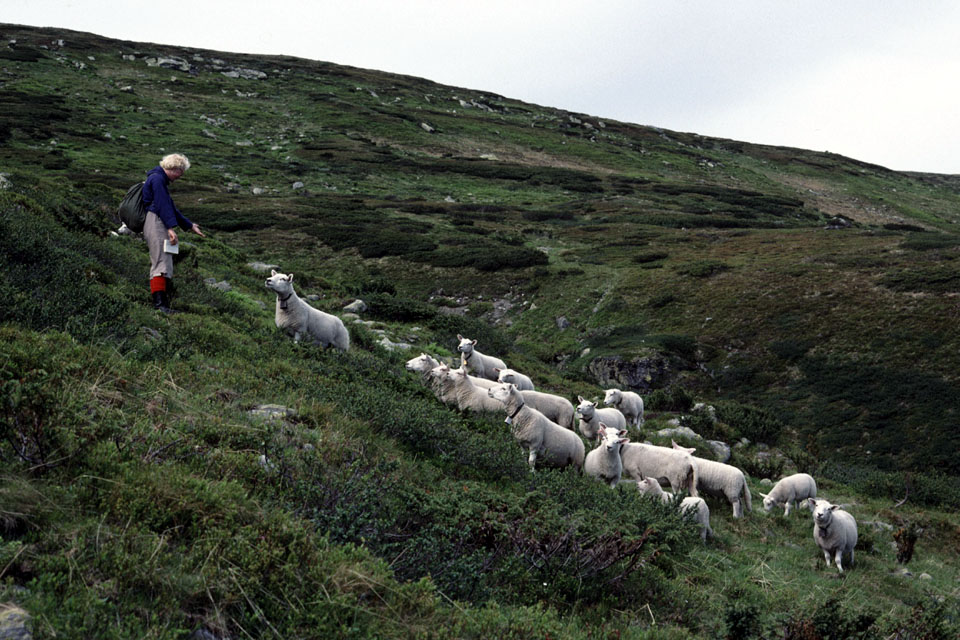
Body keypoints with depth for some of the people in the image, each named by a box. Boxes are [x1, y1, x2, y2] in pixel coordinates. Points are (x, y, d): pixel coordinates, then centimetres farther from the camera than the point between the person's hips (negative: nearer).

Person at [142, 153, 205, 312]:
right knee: (161, 263, -17)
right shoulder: (157, 178, -6)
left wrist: (189, 226, 32)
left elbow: (171, 208, 31)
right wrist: (171, 228, -22)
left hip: (159, 226, 11)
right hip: (155, 223, -11)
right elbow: (162, 205, -16)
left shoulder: (160, 180, 26)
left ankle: (163, 304, 3)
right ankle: (159, 302, -23)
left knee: (165, 265, 6)